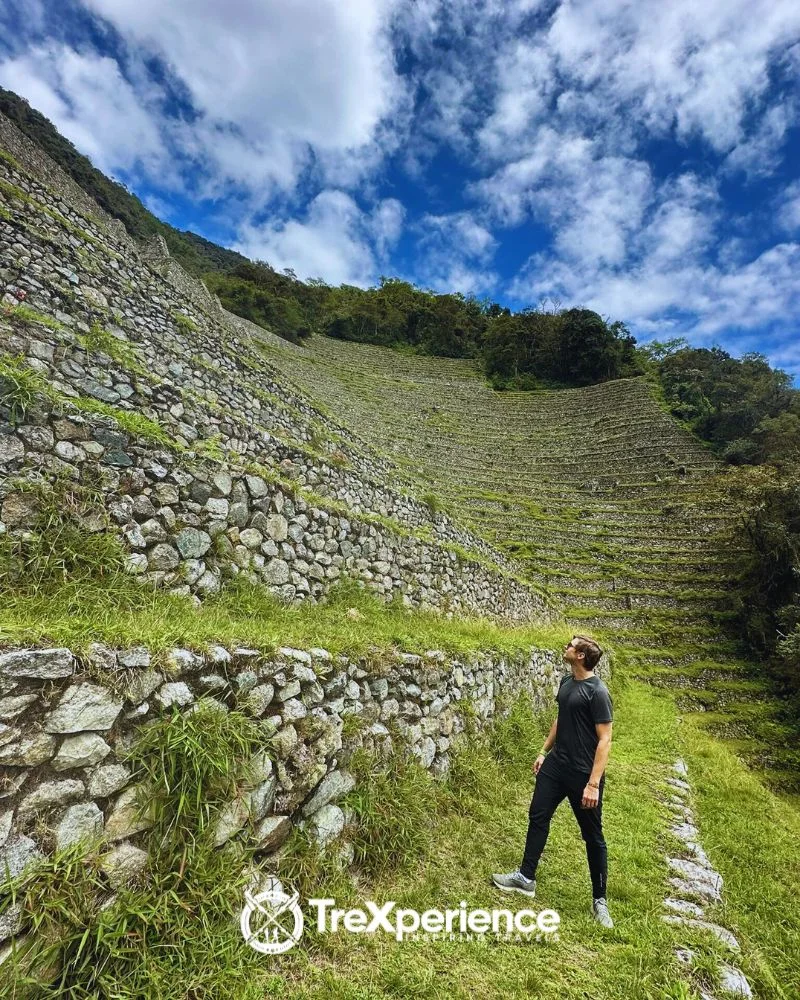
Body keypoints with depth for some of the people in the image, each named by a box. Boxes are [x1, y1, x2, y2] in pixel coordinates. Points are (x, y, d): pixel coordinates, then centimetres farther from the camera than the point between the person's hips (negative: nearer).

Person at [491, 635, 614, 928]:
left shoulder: (597, 692, -20)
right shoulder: (566, 681, 3)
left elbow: (604, 740, -19)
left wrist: (593, 784, -21)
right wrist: (544, 752, 19)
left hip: (583, 774, -8)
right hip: (555, 766, 8)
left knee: (593, 836, 9)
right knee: (538, 817, 14)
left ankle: (599, 900, 27)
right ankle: (526, 878, 29)